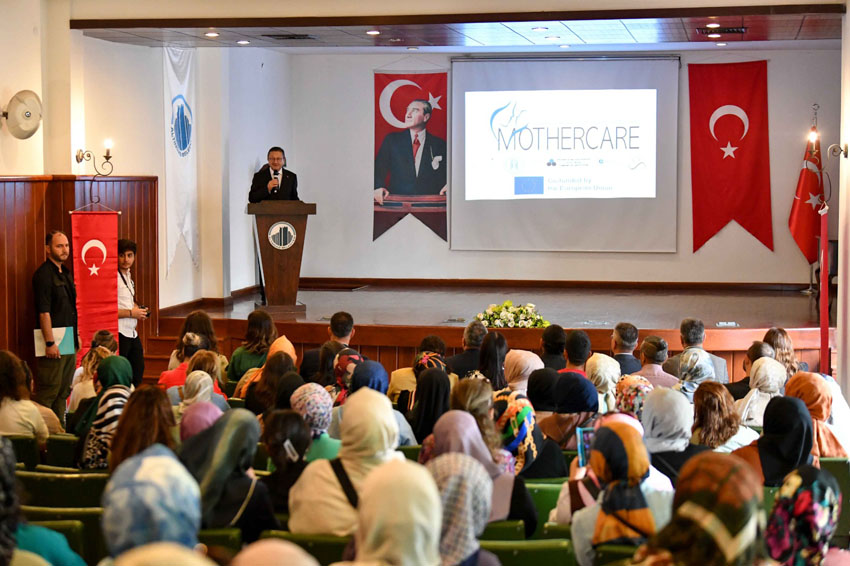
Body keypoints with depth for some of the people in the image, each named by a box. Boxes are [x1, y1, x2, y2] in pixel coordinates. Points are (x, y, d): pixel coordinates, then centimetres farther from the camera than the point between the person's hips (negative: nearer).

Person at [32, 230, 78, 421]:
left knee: (64, 391, 13)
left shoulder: (66, 274, 16)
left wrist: (76, 336, 20)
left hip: (69, 341, 9)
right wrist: (50, 343, -21)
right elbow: (43, 312, -18)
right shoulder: (43, 274, -12)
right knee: (48, 391, -7)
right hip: (54, 343, -9)